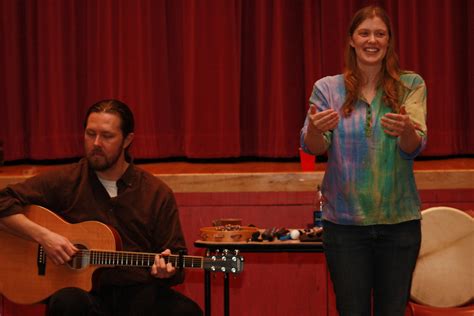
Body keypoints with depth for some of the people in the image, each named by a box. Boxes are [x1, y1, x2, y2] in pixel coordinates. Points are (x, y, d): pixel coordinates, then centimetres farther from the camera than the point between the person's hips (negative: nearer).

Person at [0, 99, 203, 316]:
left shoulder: (157, 193, 7)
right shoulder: (64, 181, 4)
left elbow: (176, 255, 10)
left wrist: (167, 269, -14)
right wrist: (43, 236, -11)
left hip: (140, 294, 1)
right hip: (86, 291, 0)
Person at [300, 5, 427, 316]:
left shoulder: (411, 86, 2)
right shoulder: (328, 88, 3)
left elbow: (415, 147, -10)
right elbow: (313, 148, -6)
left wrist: (406, 130, -34)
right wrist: (314, 129, -30)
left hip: (399, 219, 1)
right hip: (345, 221, 0)